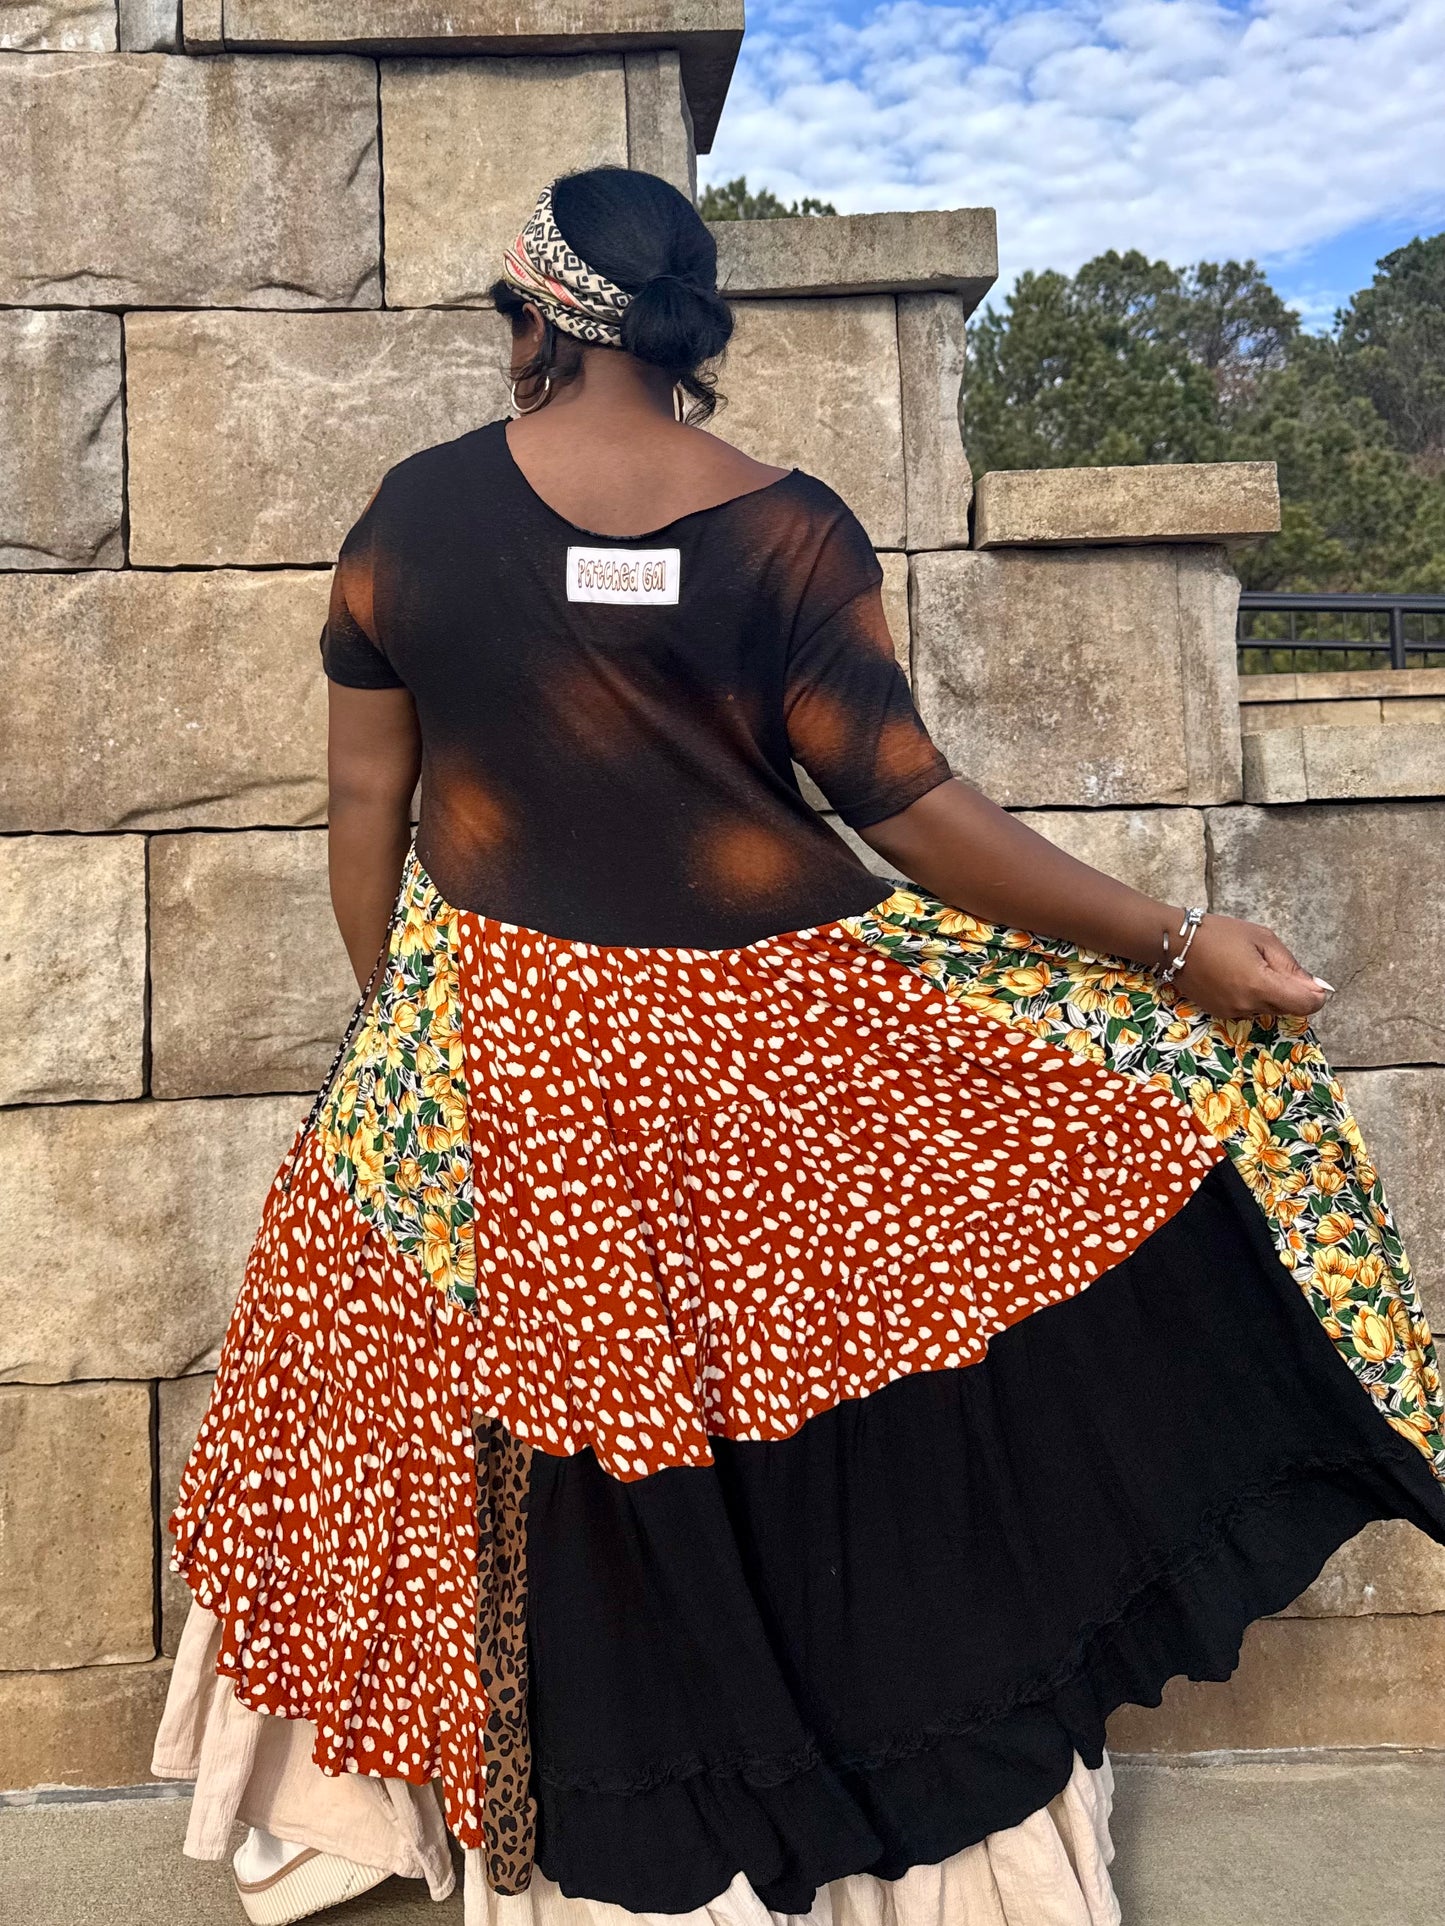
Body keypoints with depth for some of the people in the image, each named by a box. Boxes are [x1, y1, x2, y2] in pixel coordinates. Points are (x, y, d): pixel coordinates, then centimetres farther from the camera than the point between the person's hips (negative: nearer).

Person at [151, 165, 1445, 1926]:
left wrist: (398, 1026, 16)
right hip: (778, 1051, -2)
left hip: (502, 1055, 3)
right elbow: (912, 810, -13)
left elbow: (365, 800, 1)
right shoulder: (784, 528, -10)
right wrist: (1179, 946, -4)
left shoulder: (413, 512, -3)